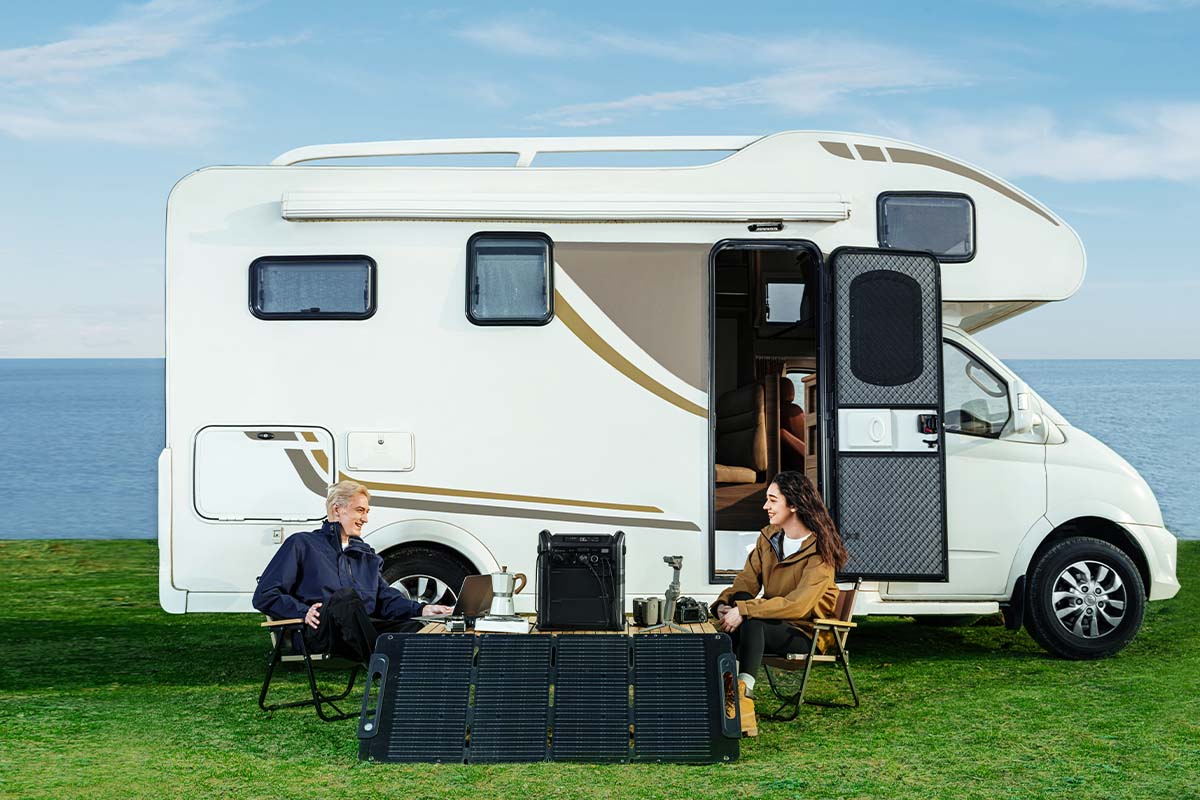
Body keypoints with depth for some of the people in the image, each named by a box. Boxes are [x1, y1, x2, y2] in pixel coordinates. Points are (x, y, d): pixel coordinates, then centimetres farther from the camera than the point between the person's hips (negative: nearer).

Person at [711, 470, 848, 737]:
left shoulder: (820, 550, -14)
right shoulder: (768, 538, 8)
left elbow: (798, 604, -26)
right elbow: (745, 583, 3)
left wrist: (743, 611, -32)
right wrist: (724, 604, -20)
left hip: (805, 633, -6)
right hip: (771, 622, 6)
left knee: (750, 623, -35)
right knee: (738, 601, -27)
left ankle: (743, 692, -41)